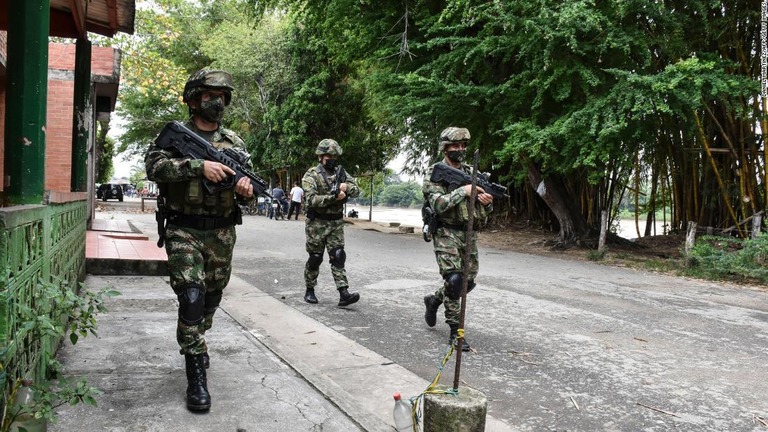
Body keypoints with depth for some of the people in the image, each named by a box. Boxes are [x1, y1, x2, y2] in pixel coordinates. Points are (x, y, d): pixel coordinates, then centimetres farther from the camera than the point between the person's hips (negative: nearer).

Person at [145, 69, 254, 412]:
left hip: (221, 234, 4)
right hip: (184, 231, -4)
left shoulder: (234, 141, 10)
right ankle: (196, 376, -8)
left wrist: (246, 189, -15)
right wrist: (199, 166, -27)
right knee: (191, 297, -14)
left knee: (211, 300, 15)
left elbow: (248, 183, 10)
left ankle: (193, 344, 42)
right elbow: (154, 166, -17)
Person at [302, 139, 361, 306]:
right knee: (315, 258, 6)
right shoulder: (311, 175, -7)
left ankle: (344, 294, -9)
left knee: (338, 257, -4)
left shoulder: (340, 172, 9)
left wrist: (346, 187, -14)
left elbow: (356, 190, 8)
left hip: (336, 223, 4)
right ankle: (309, 290, 23)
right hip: (317, 223, -4)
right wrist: (334, 197, -26)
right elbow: (311, 199, -19)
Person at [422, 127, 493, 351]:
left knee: (468, 280, 10)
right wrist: (462, 190, -25)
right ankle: (456, 331, -3)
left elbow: (483, 211, 15)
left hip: (469, 234, 6)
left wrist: (487, 202, -9)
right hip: (447, 233, -6)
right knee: (454, 279, -14)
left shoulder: (471, 172, 12)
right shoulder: (434, 173, -5)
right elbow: (437, 204, -19)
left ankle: (434, 299, 36)